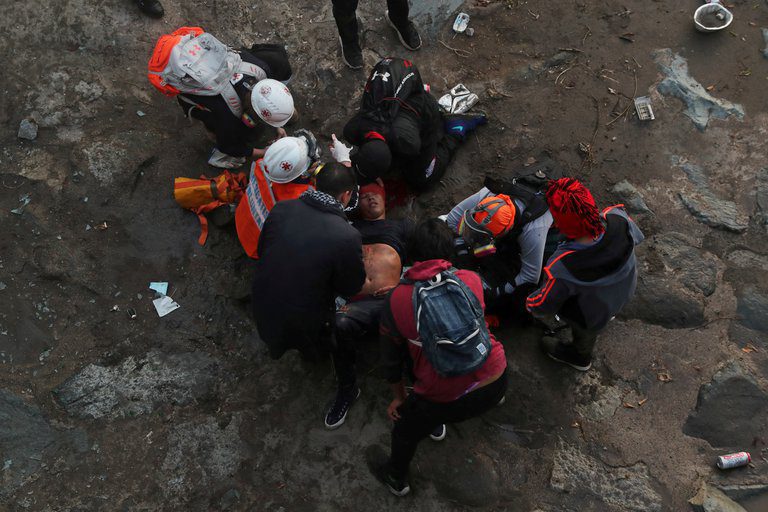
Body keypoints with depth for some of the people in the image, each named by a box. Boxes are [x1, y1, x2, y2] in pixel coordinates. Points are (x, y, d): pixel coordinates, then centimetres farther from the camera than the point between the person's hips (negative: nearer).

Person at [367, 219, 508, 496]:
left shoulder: (396, 300, -9)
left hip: (447, 399, -2)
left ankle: (396, 479, 54)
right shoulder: (472, 280, -5)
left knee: (405, 431, 28)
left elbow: (391, 357, 4)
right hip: (496, 382, 2)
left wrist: (399, 397, 21)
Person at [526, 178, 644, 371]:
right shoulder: (619, 218, -36)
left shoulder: (562, 269, -47)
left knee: (584, 334, 32)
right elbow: (636, 237, -9)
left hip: (596, 314, -4)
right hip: (626, 289, 4)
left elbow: (542, 307, -28)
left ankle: (580, 356, 64)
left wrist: (530, 303, -5)